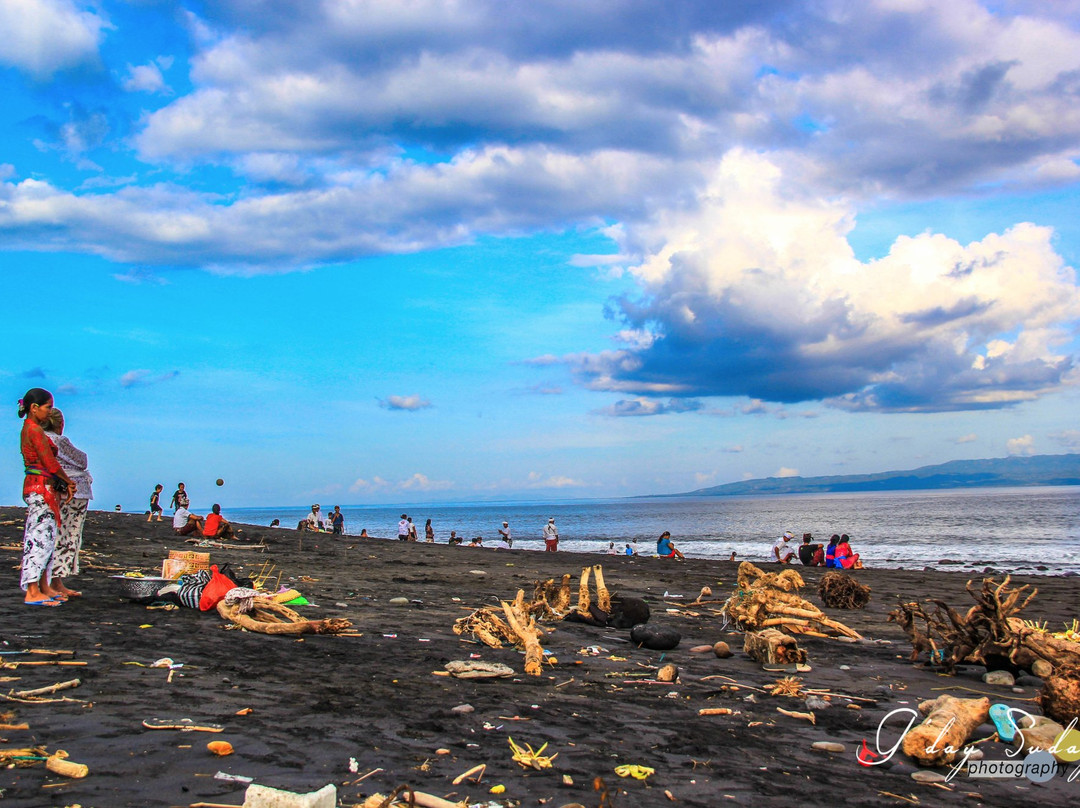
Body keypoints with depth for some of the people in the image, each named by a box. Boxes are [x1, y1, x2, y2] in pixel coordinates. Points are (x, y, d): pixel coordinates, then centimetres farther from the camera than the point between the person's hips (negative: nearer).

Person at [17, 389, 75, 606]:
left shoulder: (30, 428, 17)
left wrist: (63, 484, 7)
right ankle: (32, 593, -10)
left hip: (42, 489, 10)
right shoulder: (35, 430, -13)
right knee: (41, 538, -10)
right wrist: (68, 481, -1)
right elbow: (50, 463, -16)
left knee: (46, 538, 12)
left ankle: (44, 587, 18)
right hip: (40, 488, -10)